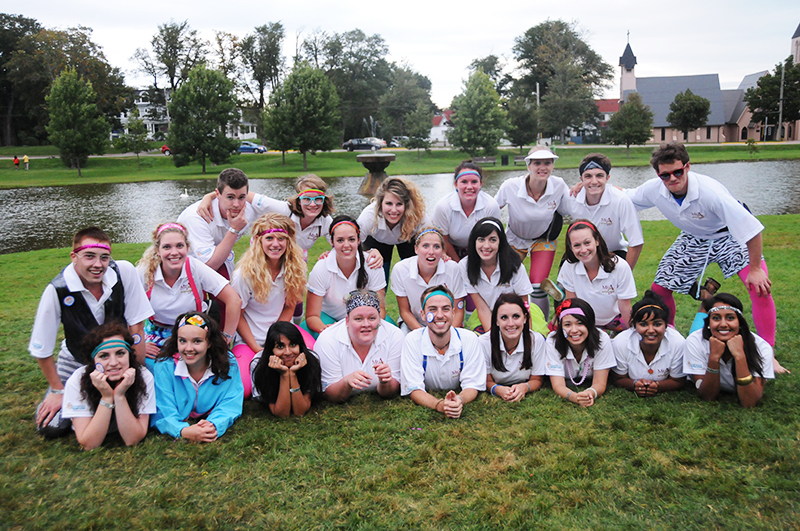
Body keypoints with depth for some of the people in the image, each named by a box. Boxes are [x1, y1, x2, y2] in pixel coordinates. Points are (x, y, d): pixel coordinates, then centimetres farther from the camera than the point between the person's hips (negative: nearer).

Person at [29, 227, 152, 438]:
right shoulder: (57, 290, -25)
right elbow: (42, 349, -12)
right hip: (76, 362, 0)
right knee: (51, 426, -9)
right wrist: (58, 391, -5)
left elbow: (136, 326, -14)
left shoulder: (125, 272, -23)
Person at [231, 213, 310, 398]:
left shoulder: (295, 268, -7)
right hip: (249, 338, -3)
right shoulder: (245, 274, -17)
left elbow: (289, 307, 1)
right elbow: (237, 316, -8)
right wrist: (258, 350, -11)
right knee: (243, 389, -24)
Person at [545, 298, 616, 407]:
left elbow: (599, 384, -25)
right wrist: (575, 397, -51)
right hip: (567, 385, -1)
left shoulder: (602, 339, -27)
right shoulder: (553, 341, -28)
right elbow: (558, 385, -29)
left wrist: (590, 393, -49)